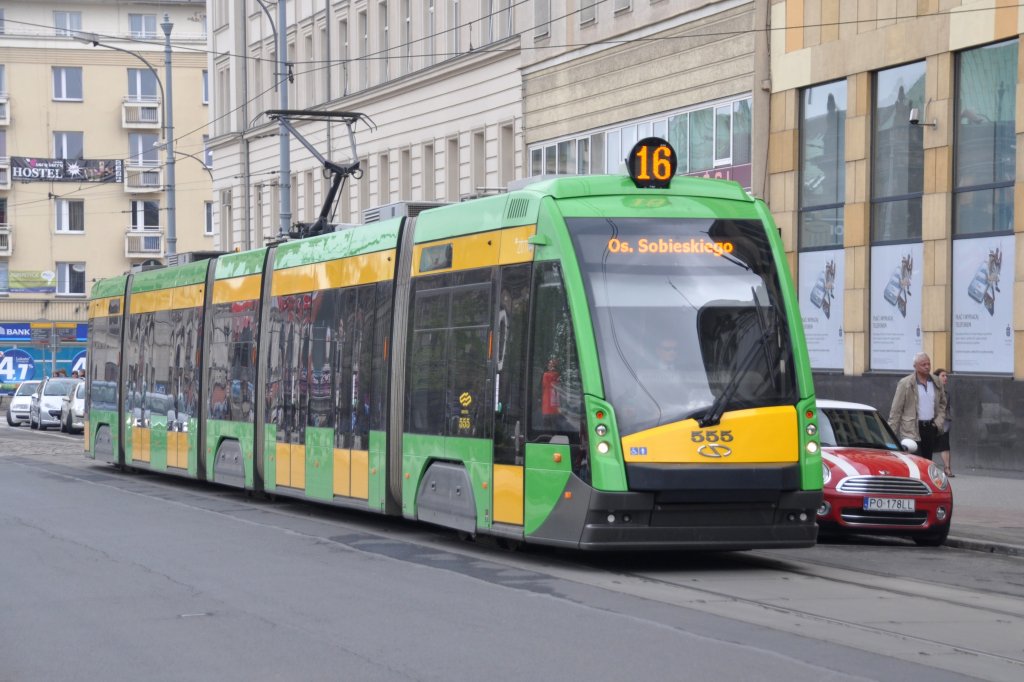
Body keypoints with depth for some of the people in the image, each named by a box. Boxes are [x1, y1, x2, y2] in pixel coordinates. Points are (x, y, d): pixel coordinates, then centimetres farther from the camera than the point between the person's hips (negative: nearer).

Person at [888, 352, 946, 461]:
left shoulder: (936, 382, 10)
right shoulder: (905, 384, -5)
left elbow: (942, 403, 24)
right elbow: (896, 410, -5)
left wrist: (939, 421, 8)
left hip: (930, 427, 5)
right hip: (913, 429, -5)